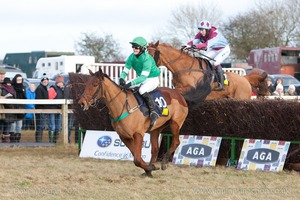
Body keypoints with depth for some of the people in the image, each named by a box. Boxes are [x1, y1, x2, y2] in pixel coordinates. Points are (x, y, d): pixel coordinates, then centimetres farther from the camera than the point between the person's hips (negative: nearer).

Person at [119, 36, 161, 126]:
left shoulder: (147, 59, -28)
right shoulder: (131, 57, -7)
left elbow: (144, 76, -33)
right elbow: (125, 71, -2)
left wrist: (131, 83, -43)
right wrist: (121, 78, -25)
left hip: (152, 79, -8)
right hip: (141, 78, 8)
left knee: (142, 90, -37)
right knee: (123, 86, -3)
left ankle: (153, 112, -28)